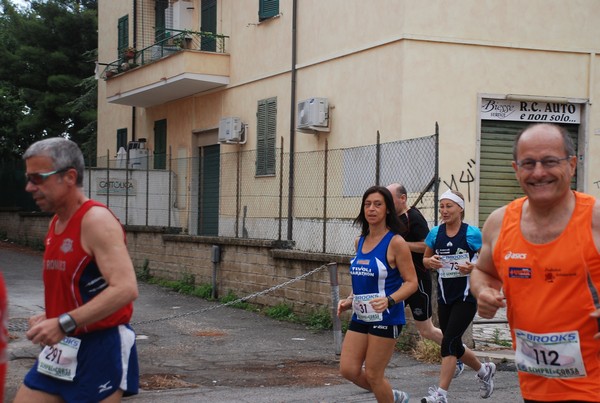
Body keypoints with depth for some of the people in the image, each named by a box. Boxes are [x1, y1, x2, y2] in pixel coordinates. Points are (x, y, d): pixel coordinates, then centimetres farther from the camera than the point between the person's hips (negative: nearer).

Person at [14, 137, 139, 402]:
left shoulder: (96, 221, -17)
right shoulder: (56, 224, 11)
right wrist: (48, 318, 6)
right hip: (60, 348, 8)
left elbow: (126, 288, -28)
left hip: (101, 349, -8)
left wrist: (64, 323, -30)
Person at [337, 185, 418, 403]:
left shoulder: (395, 243, -12)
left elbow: (411, 283, -13)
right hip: (361, 316, 7)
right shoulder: (360, 242, 9)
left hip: (386, 318, -7)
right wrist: (349, 301, 7)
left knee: (372, 375, -1)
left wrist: (389, 300, -28)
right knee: (348, 370, 4)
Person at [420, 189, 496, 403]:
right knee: (454, 346, 14)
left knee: (449, 343, -14)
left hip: (466, 297, -6)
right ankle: (484, 370, 41)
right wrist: (429, 261, -8)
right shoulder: (435, 233, 4)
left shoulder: (472, 233, -9)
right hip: (445, 297, 6)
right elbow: (425, 259, 15)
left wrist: (473, 267, -22)